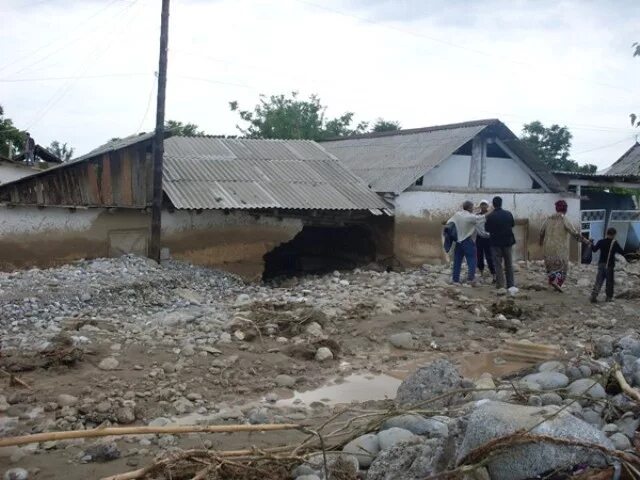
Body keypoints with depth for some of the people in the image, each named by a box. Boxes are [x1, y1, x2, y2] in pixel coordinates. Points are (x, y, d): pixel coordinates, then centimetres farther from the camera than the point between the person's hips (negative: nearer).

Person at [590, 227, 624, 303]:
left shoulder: (601, 242, 0)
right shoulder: (614, 243, -11)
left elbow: (594, 249, 13)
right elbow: (622, 252, -10)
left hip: (601, 264, 4)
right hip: (609, 265, -4)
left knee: (599, 280, 4)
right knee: (609, 281, 9)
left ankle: (594, 295, -9)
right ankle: (609, 297, 15)